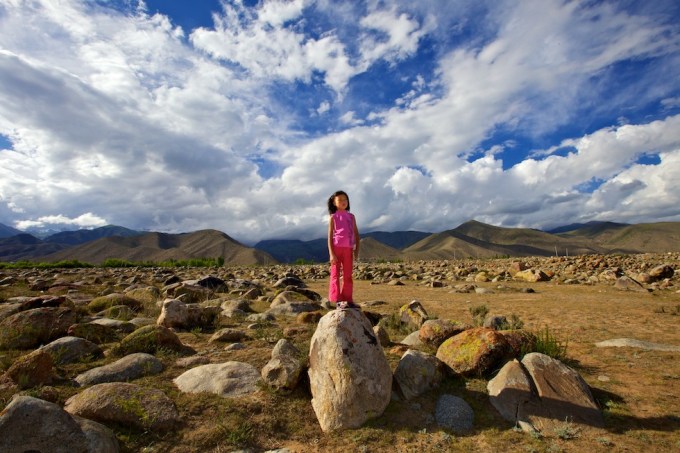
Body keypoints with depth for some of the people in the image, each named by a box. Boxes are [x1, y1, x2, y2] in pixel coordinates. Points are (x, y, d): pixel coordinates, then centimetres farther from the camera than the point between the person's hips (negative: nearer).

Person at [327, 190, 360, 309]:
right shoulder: (333, 217, 2)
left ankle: (348, 300, 16)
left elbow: (356, 234, 11)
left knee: (348, 276, 8)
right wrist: (331, 253, -13)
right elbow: (330, 236, -3)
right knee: (335, 275, -2)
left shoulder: (351, 216, 12)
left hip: (348, 249, 4)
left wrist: (356, 249, 2)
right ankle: (337, 300, 1)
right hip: (337, 248, -4)